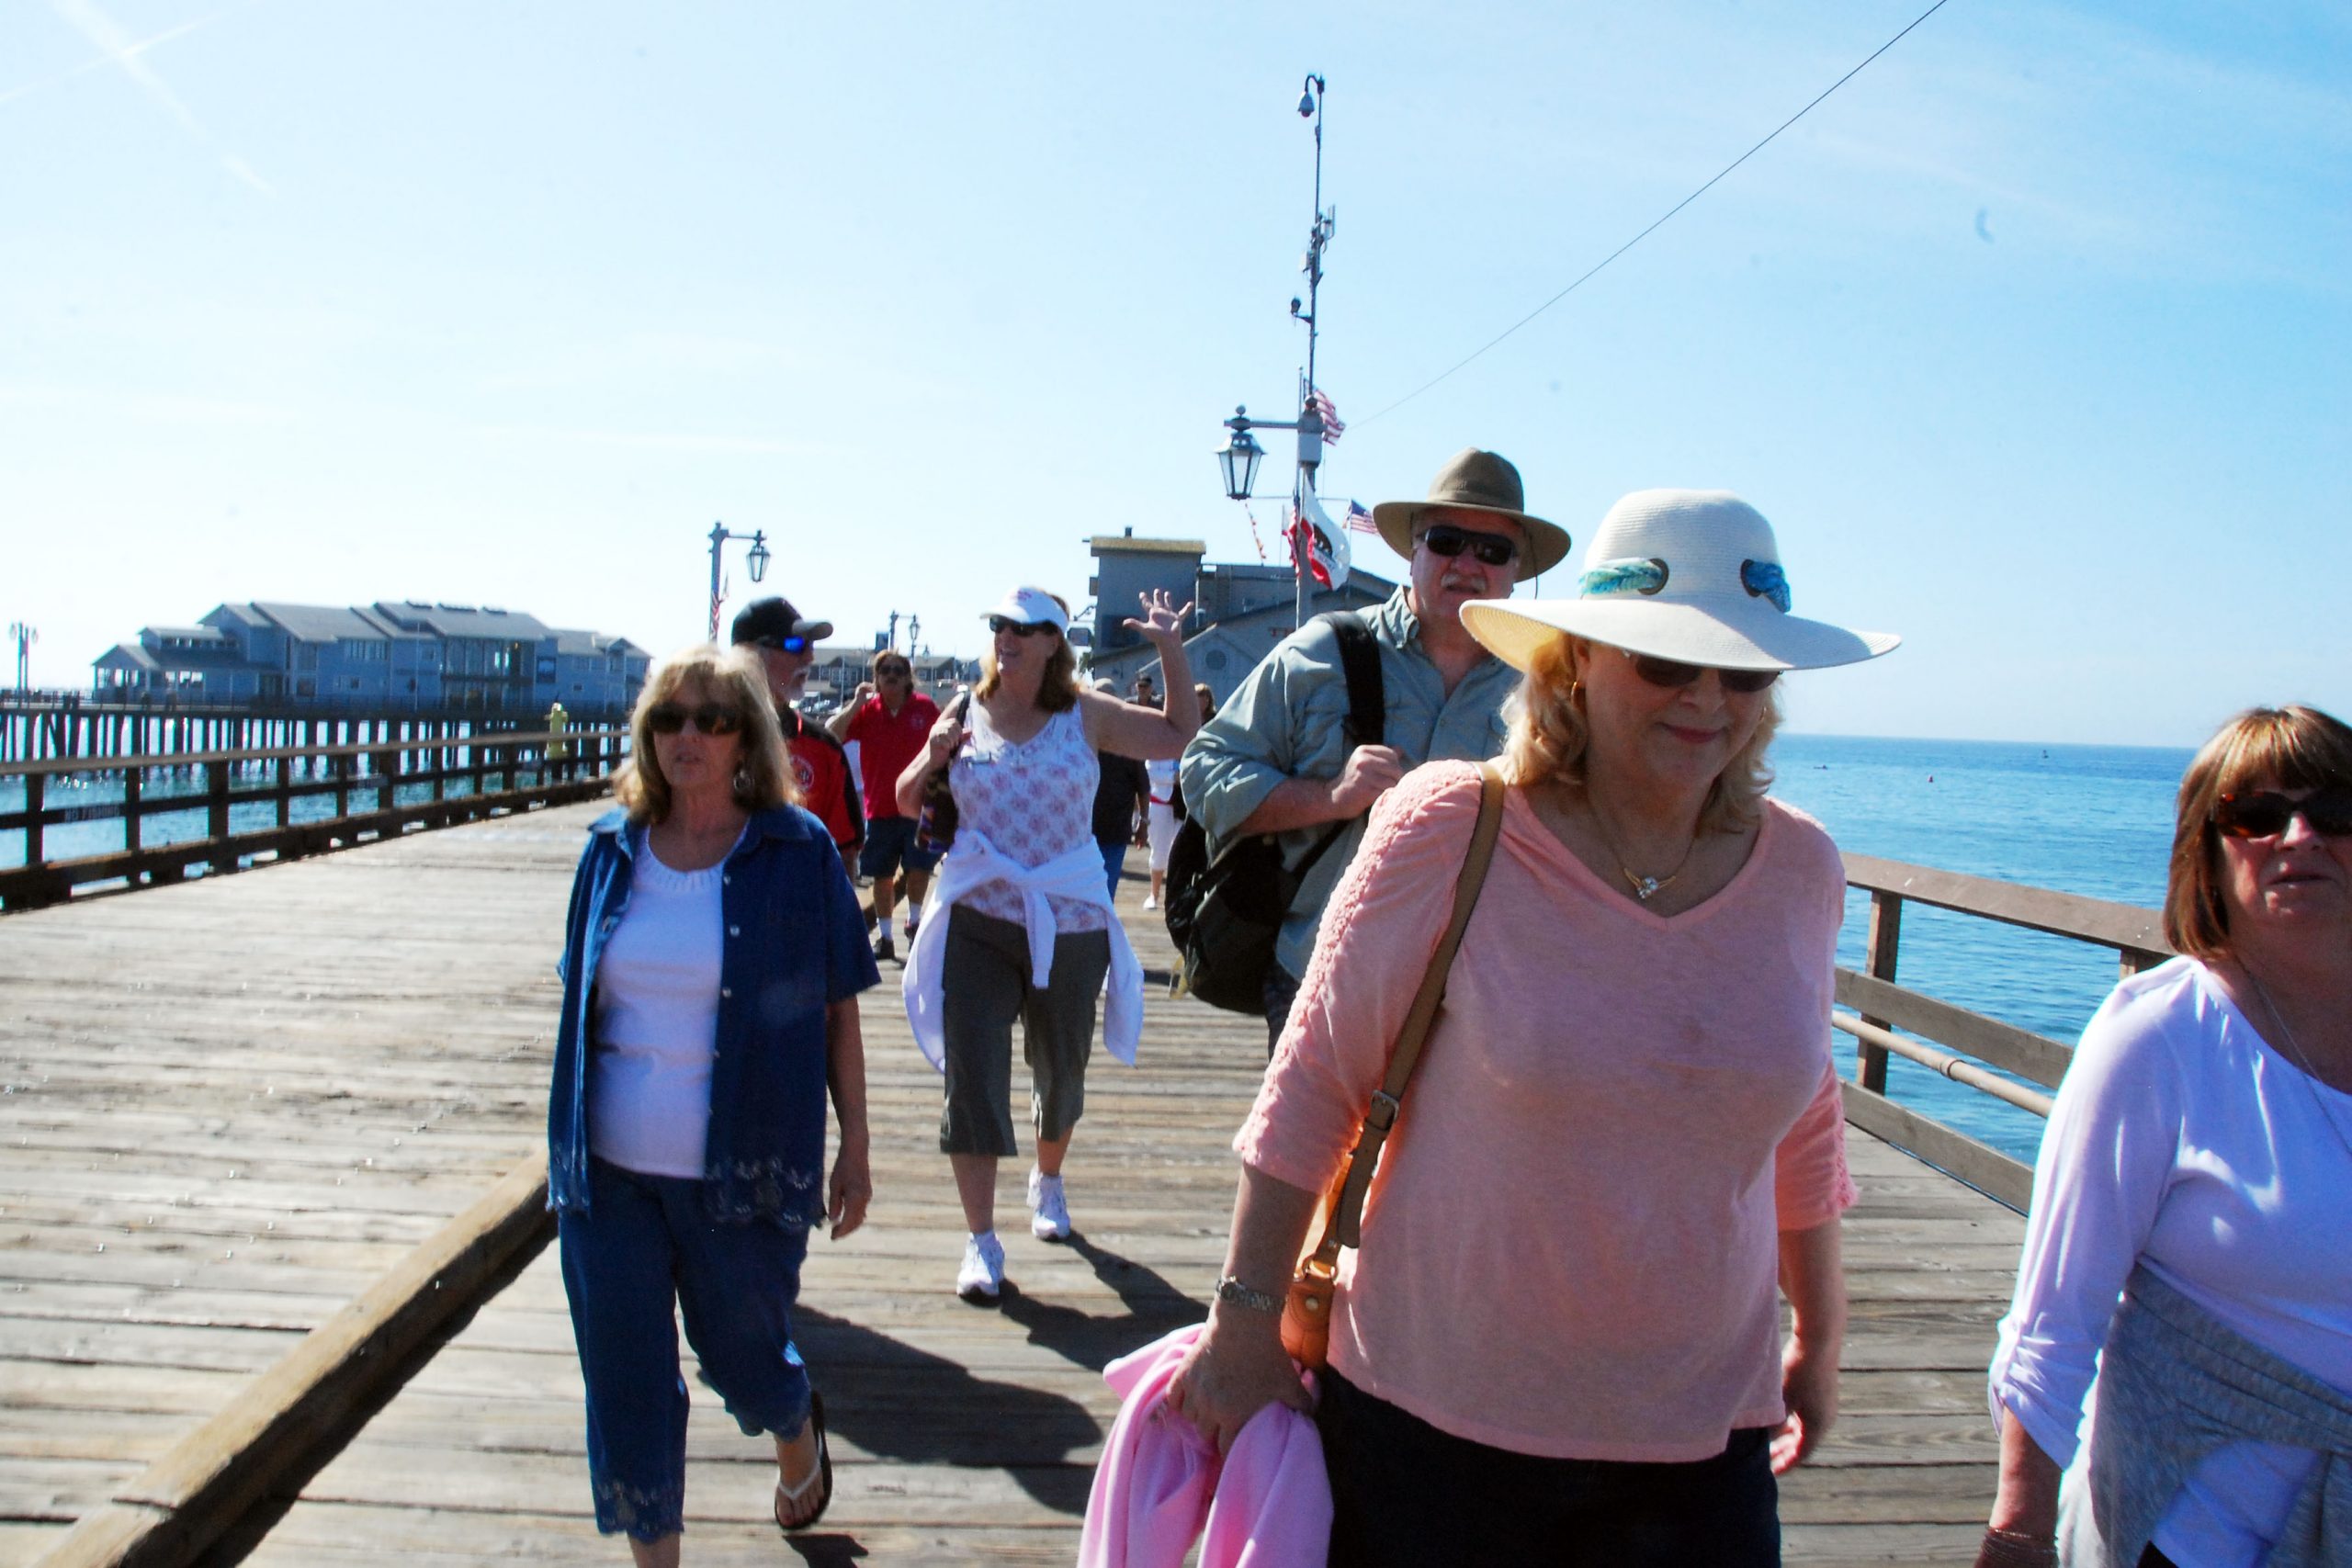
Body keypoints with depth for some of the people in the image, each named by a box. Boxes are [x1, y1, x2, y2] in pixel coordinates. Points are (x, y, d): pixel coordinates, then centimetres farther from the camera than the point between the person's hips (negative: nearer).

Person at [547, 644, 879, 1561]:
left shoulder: (797, 851, -7)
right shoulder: (613, 848, 3)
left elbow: (837, 1012, -3)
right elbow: (582, 1002, 12)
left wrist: (854, 1148, -3)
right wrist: (568, 1138, 13)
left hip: (738, 1174, -3)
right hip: (609, 1174, 3)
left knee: (742, 1356, 14)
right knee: (624, 1381, 7)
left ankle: (797, 1434, 49)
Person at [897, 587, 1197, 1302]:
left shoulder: (1086, 715, 1)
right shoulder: (964, 716, 4)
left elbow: (1181, 738, 0)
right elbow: (907, 802, 13)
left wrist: (1171, 650, -6)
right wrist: (931, 759, -8)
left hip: (1069, 924, 0)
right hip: (976, 921, 0)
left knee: (1061, 1071, 16)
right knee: (972, 1076, -6)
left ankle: (1048, 1179, 45)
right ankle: (981, 1240, 3)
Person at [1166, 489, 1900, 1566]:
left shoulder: (1800, 870, -1)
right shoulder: (1449, 832, -14)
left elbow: (1801, 1121, 13)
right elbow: (1314, 1085, -8)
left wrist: (1820, 1332, 20)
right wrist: (1247, 1321, -5)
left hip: (1697, 1436, 4)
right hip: (1432, 1416, -3)